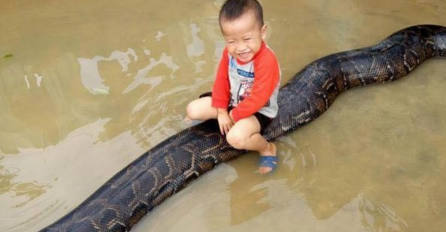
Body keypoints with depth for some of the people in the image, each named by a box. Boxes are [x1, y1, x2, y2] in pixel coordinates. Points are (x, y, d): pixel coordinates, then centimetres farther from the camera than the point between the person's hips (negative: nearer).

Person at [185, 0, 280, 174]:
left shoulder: (267, 61, -35)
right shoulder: (229, 52, -13)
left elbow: (257, 99, -31)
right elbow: (221, 80, -2)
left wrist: (233, 116, -20)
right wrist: (221, 111, -7)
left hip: (258, 110, -6)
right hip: (233, 101, 7)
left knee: (236, 137, -34)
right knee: (192, 110, -5)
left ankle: (267, 149, -4)